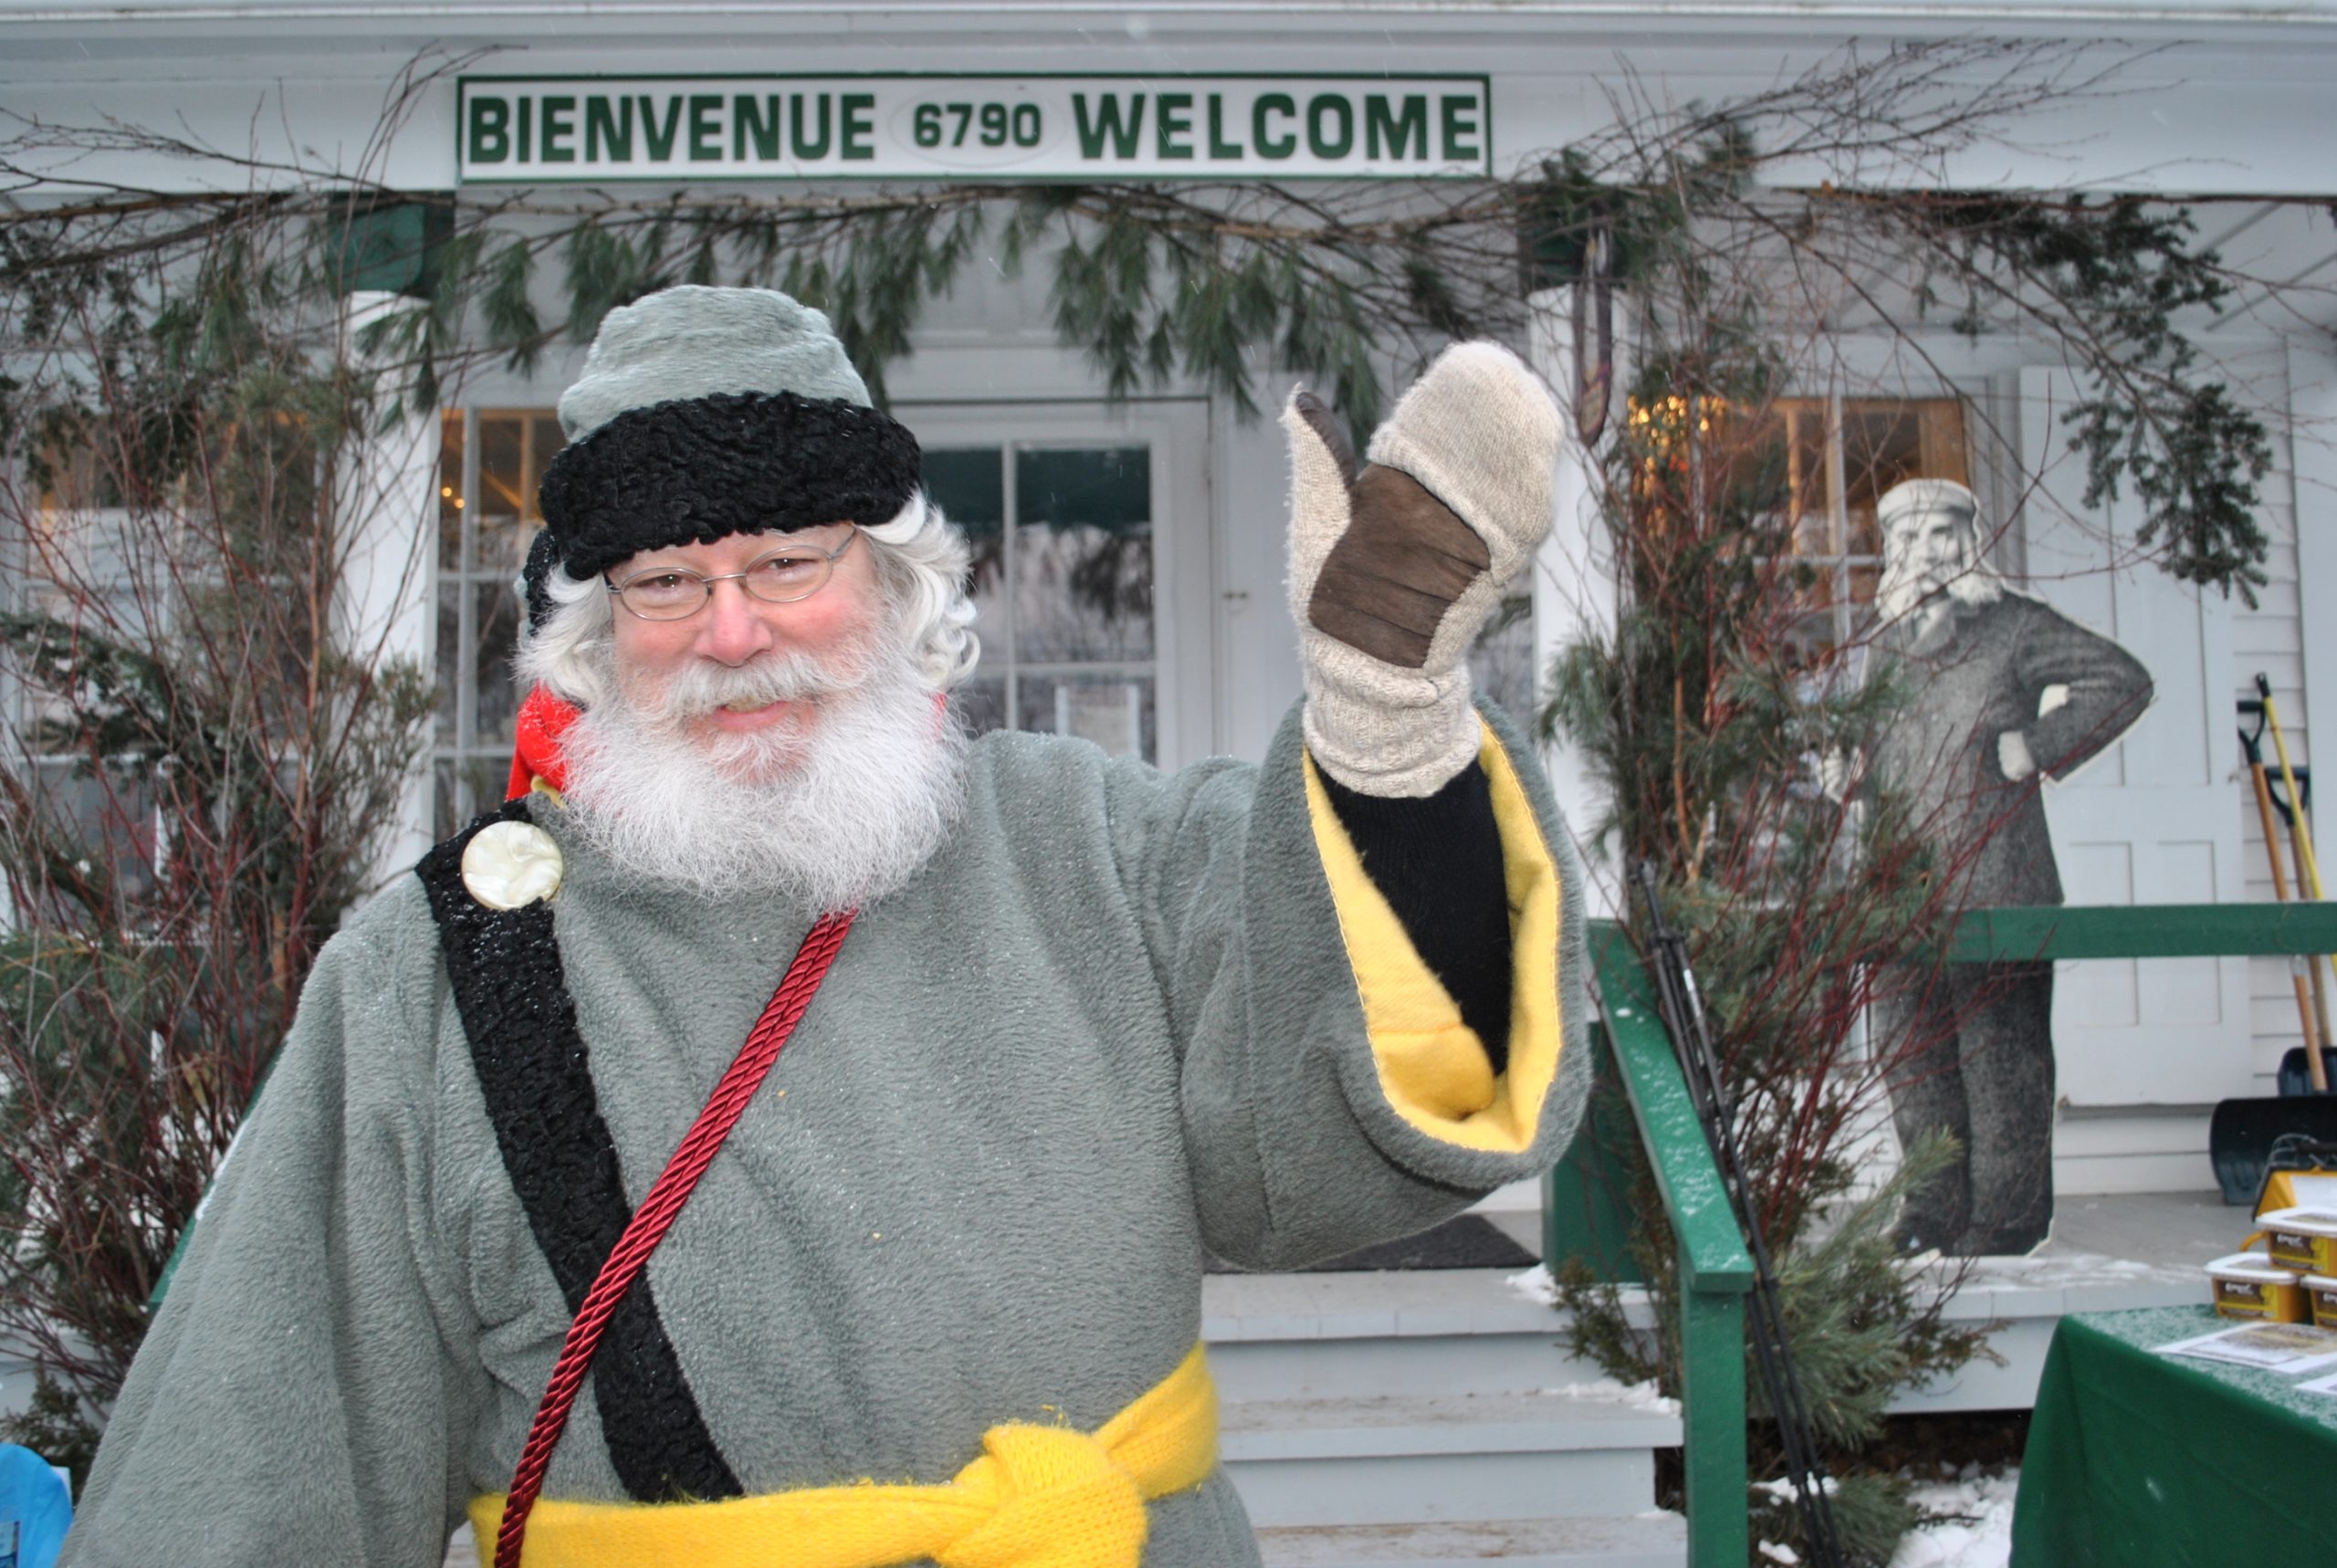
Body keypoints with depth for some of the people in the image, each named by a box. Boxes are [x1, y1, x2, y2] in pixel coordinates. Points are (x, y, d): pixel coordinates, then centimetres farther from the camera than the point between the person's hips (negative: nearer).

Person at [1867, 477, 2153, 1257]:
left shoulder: (2015, 625, 1)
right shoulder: (1888, 642, 18)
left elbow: (2124, 680, -3)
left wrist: (2036, 747, -9)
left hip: (1996, 888, -6)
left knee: (2000, 1049, -3)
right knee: (1912, 1049, 6)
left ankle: (2005, 1215, 4)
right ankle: (1937, 1212, 16)